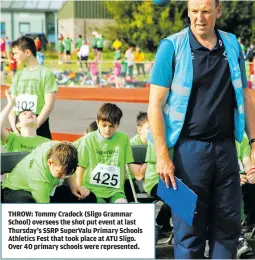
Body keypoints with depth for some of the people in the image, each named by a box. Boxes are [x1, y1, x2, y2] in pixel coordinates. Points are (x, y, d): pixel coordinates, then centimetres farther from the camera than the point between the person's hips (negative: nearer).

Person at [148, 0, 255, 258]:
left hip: (225, 147, 4)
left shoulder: (232, 45, 8)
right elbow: (155, 105, -7)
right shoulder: (172, 46, -5)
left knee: (229, 225, 9)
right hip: (188, 148, -4)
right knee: (189, 228, 3)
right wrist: (162, 156, -12)